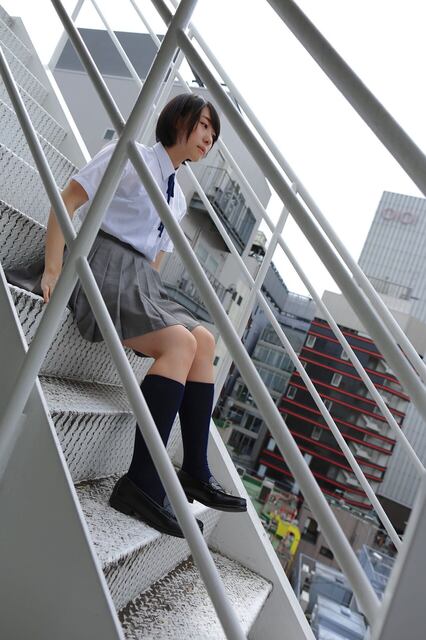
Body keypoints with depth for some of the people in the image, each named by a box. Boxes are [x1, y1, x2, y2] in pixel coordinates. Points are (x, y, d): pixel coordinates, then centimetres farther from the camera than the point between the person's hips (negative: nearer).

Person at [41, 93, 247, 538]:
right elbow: (66, 200, -7)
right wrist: (53, 270, -16)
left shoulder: (178, 200, 22)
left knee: (203, 340, -12)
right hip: (103, 268, -8)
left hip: (141, 281, 8)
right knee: (180, 342, -26)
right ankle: (141, 483, -27)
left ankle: (195, 473, -12)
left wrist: (151, 298, 8)